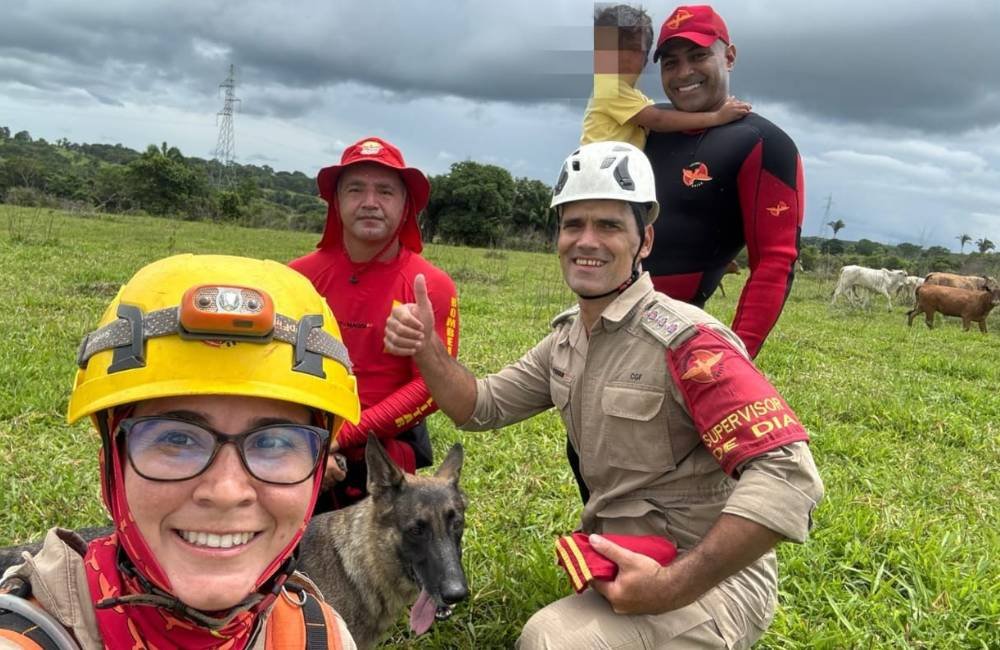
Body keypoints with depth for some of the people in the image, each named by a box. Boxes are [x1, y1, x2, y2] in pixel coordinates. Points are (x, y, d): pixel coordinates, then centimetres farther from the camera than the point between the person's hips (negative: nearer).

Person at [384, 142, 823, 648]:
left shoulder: (683, 340, -22)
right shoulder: (566, 337, 6)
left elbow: (787, 475, -28)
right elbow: (482, 408, 10)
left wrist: (674, 586, -31)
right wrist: (427, 349, -10)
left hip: (710, 581, -8)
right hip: (623, 569, 8)